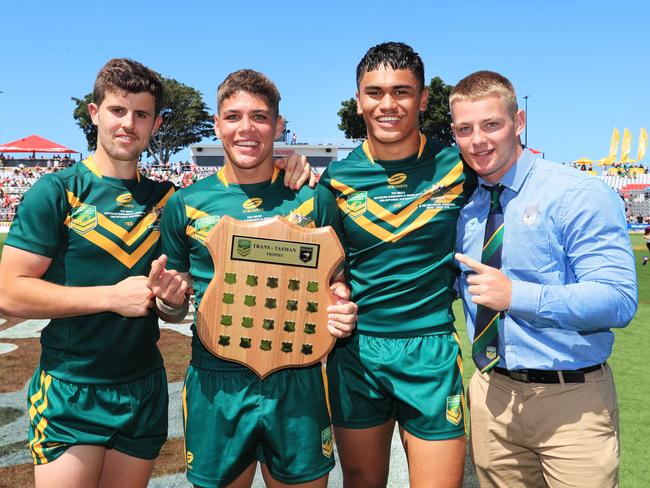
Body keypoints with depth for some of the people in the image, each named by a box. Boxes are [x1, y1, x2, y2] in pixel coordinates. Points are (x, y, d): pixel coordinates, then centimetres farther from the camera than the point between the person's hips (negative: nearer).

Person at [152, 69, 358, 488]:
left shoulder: (313, 200, -2)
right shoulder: (186, 205, -1)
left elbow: (336, 284, 7)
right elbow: (173, 309, 8)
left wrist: (343, 310, -14)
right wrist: (170, 301, -14)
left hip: (297, 384, 0)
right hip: (215, 387, 0)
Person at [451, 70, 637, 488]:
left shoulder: (581, 196, -12)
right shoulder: (464, 207, 5)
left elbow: (619, 300, -20)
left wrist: (515, 294, -28)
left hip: (572, 402, -5)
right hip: (492, 395, 5)